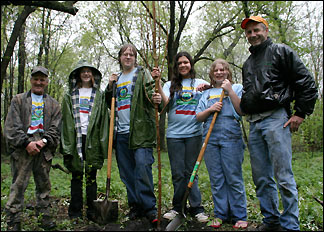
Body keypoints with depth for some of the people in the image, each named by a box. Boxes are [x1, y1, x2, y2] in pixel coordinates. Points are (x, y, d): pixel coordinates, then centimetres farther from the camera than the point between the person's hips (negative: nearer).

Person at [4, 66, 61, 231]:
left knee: (44, 184, 9)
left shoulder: (53, 104, 15)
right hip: (22, 149, -2)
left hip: (44, 149, 2)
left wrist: (44, 141, -10)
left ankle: (44, 217, 20)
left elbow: (55, 129, 7)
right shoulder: (18, 100, 11)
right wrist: (27, 143, -12)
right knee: (18, 185, -3)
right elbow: (12, 127, 0)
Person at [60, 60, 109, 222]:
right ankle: (75, 212, 13)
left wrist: (104, 142, -4)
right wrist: (66, 142, -4)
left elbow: (104, 119, 5)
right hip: (75, 139, 0)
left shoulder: (99, 95, 11)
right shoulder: (70, 95, 12)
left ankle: (92, 212, 13)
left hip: (92, 140, 0)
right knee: (76, 176, 4)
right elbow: (66, 120, 5)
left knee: (91, 176, 4)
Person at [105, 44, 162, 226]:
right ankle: (135, 206, 20)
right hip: (121, 132, 6)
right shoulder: (117, 78, 21)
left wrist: (156, 99, -30)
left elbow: (151, 94, -6)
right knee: (127, 171, 9)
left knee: (143, 167, -12)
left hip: (140, 130, -6)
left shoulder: (142, 74, 5)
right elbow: (110, 104, 24)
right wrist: (110, 87, 7)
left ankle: (149, 207, -3)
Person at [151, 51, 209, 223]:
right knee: (177, 173, 5)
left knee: (191, 171, 1)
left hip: (194, 133, -1)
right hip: (174, 133, 1)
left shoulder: (200, 83, 12)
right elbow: (165, 101, -7)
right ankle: (178, 207, 16)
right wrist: (158, 82, -13)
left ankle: (196, 207, 10)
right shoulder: (170, 85, 11)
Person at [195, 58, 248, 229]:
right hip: (210, 139, 3)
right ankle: (220, 214, 15)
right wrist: (210, 109, -5)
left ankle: (240, 216, 8)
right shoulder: (207, 94, 20)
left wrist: (230, 90, -8)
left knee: (234, 178, -3)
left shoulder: (236, 88, 12)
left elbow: (241, 110, -3)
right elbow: (198, 117, 14)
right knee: (216, 179, 5)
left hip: (231, 138, -3)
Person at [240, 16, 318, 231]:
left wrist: (300, 114, -8)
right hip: (254, 124, 7)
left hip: (276, 119, -7)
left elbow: (307, 83, -3)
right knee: (261, 178, 9)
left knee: (283, 176, -8)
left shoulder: (281, 51, 3)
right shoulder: (248, 63, 23)